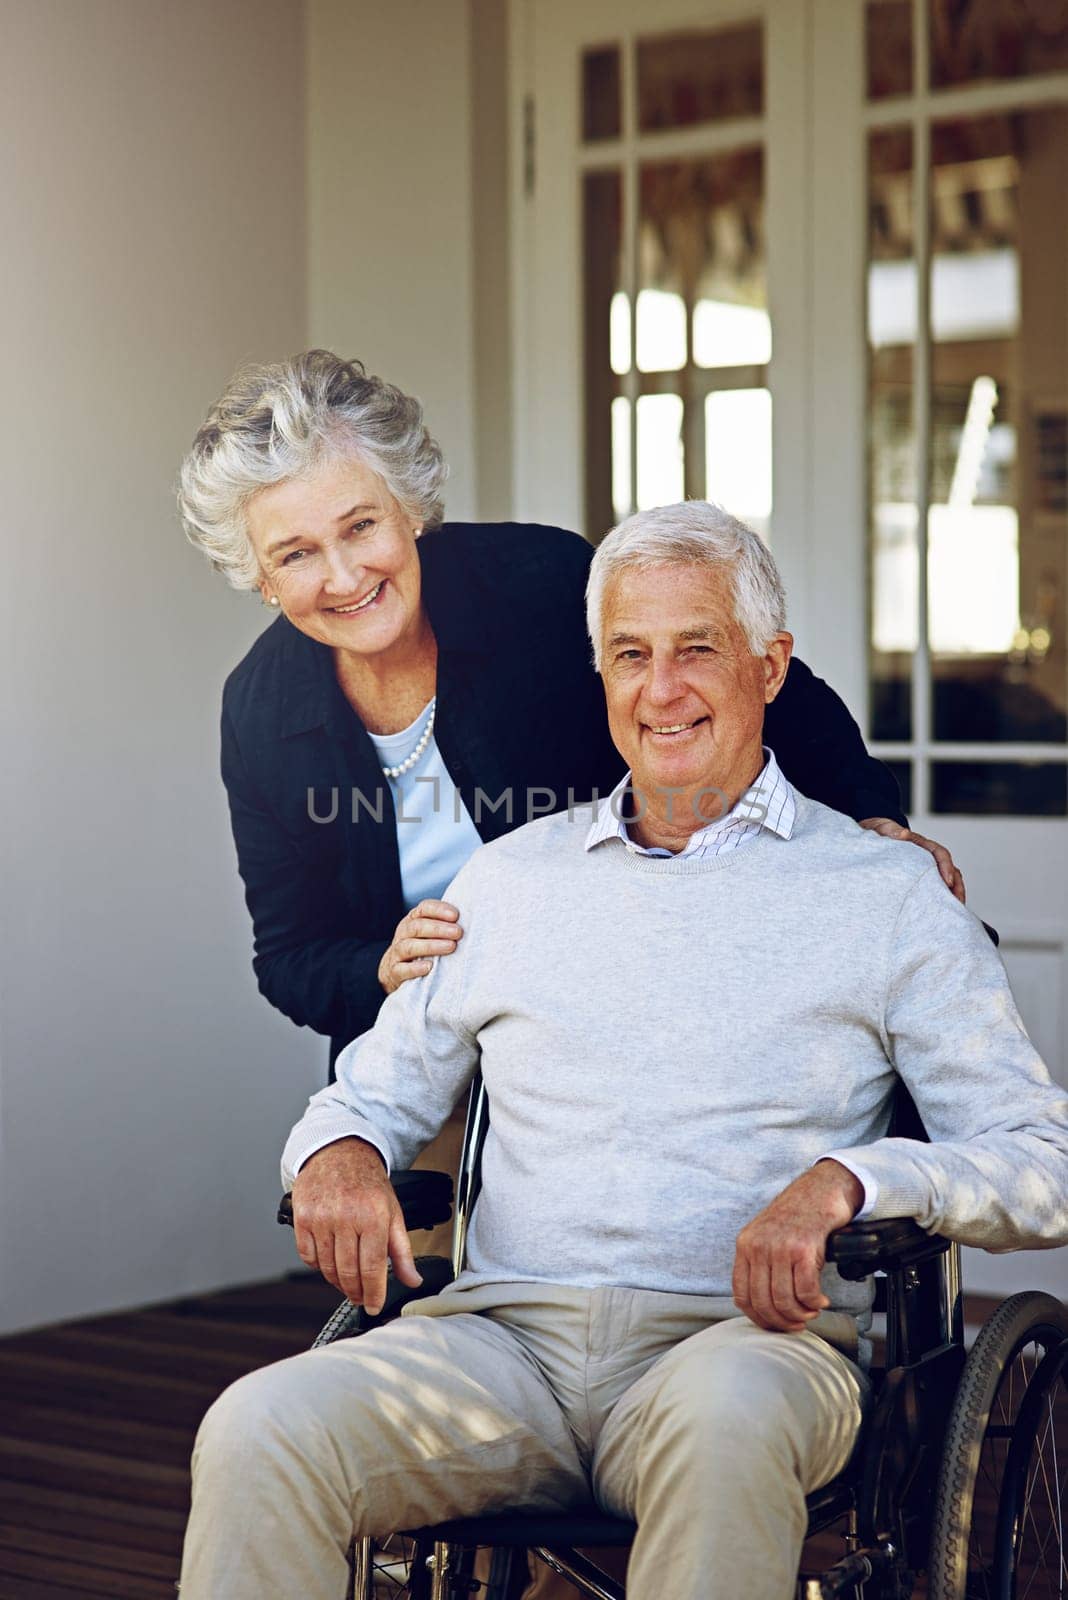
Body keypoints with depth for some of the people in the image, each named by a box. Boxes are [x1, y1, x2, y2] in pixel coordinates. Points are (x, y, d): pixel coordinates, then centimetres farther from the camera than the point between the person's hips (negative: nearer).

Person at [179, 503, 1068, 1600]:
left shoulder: (884, 893, 10)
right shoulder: (508, 877, 20)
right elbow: (376, 1090, 26)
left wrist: (847, 1179, -16)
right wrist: (340, 1152, 0)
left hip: (741, 1338, -2)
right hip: (505, 1334, 3)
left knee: (725, 1422, -39)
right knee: (255, 1433, -27)